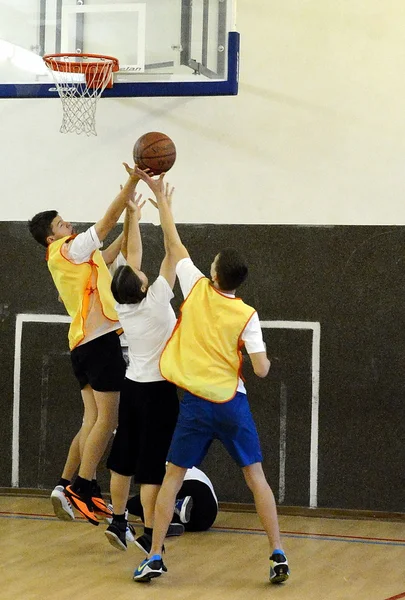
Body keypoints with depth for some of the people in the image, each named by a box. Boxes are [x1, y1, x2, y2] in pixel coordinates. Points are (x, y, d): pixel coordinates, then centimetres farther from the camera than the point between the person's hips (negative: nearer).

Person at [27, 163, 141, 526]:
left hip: (86, 343, 9)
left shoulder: (68, 259, 21)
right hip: (100, 340, -9)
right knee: (106, 420, -8)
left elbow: (107, 257, 34)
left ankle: (66, 486, 9)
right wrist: (132, 181, -12)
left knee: (93, 421, 10)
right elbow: (107, 222, -11)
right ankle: (82, 488, -10)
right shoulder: (68, 250, -5)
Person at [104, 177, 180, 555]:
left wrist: (134, 217, 9)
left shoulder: (123, 305, -4)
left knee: (124, 457, 14)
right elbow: (171, 253, -16)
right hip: (159, 390, -6)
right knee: (153, 464, -4)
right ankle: (148, 535, -3)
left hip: (132, 386, 6)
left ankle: (117, 522, 21)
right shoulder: (156, 300, -18)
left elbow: (133, 256, 5)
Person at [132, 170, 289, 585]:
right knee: (256, 477, 7)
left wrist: (159, 195, 16)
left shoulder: (197, 290, -3)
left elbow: (174, 244, 8)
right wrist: (263, 357, 16)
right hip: (232, 403, 0)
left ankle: (154, 557, 6)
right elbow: (261, 370, -9)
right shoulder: (247, 315, -5)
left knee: (172, 477, 9)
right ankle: (278, 556, 2)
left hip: (196, 403, 0)